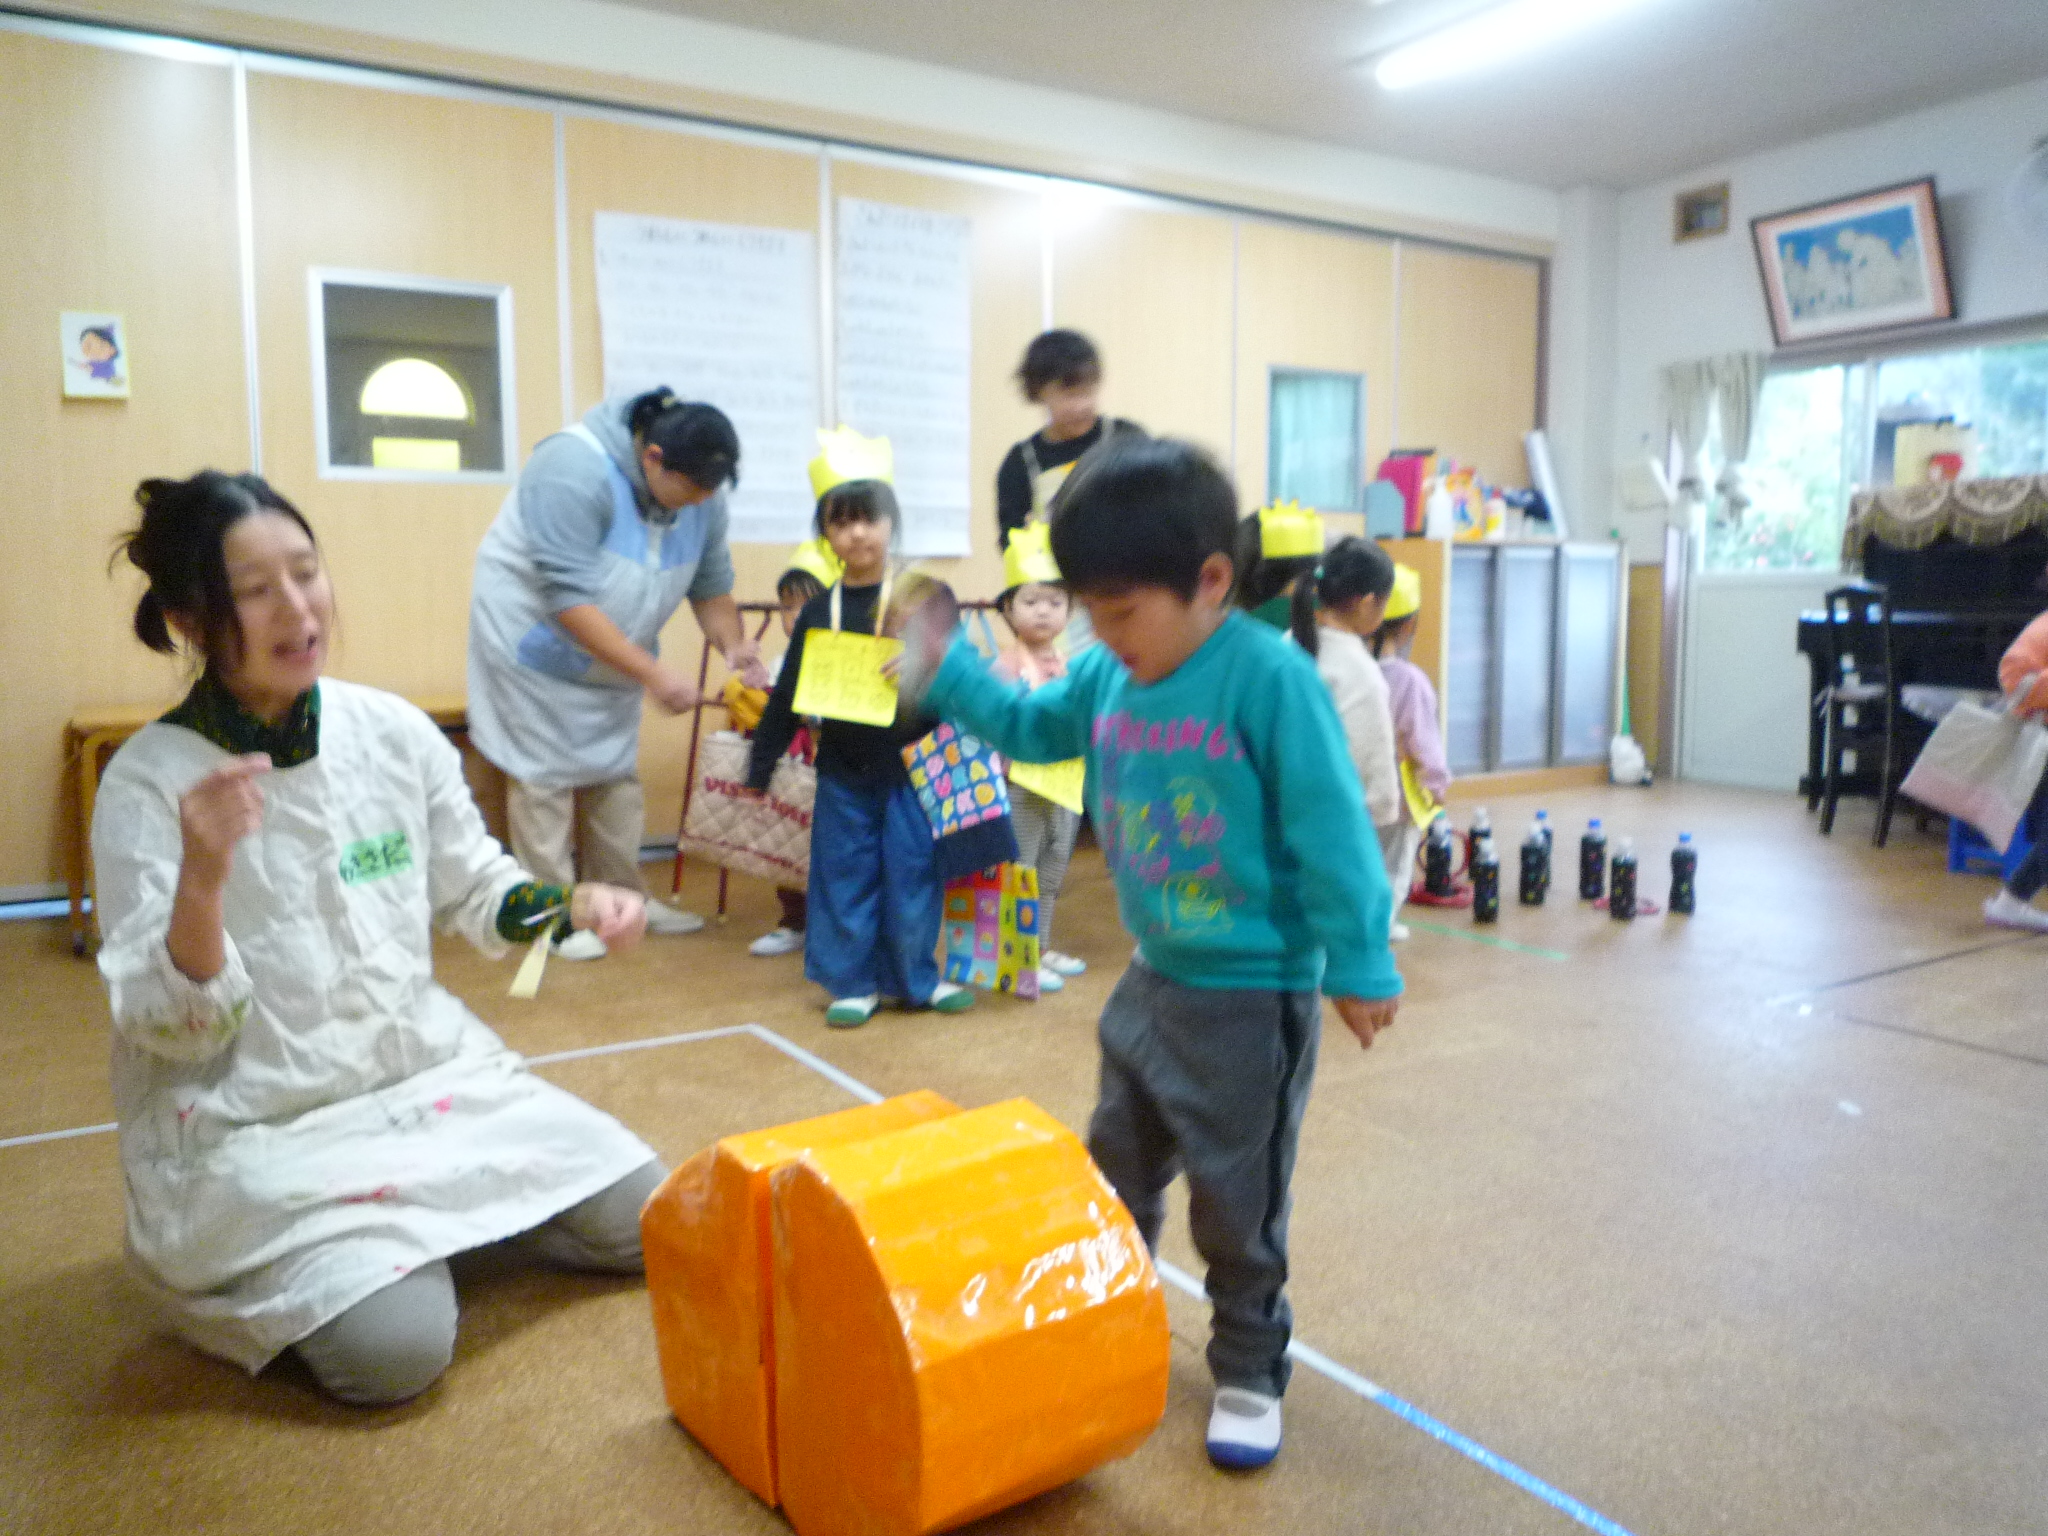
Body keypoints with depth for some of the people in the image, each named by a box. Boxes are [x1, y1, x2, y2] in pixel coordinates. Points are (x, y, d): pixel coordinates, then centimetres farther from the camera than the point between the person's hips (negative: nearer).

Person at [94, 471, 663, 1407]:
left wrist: (571, 907, -11)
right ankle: (262, 1264, 10)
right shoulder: (147, 782, -15)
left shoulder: (395, 731, -4)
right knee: (395, 1347, -22)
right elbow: (171, 1030, -17)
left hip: (426, 1071, 5)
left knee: (644, 1219, -1)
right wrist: (203, 878, -35)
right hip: (254, 1132, -4)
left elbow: (474, 892, 9)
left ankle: (441, 1219, 20)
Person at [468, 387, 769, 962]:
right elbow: (568, 598, -34)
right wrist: (653, 673, -35)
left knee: (616, 774, 12)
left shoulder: (702, 495, -10)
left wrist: (733, 644, -22)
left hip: (614, 653, 7)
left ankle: (625, 898, 23)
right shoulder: (575, 469, -31)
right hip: (536, 646, -6)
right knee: (546, 777, -2)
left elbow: (712, 584, -1)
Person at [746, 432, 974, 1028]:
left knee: (912, 873, 5)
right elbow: (788, 693, 6)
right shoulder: (819, 611, 2)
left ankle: (915, 978, 22)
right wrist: (761, 763, 7)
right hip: (842, 770, 2)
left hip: (908, 762, -2)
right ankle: (853, 983, 20)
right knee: (845, 876, 7)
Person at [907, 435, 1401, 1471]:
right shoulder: (1107, 676, -2)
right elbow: (1031, 729, 17)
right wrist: (945, 676, 6)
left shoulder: (1269, 678, -23)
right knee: (1116, 1172, 23)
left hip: (1254, 995, -7)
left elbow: (1330, 832, -20)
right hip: (1152, 978, 8)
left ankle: (1249, 1373, 30)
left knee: (1237, 1203, 8)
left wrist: (1358, 965, -16)